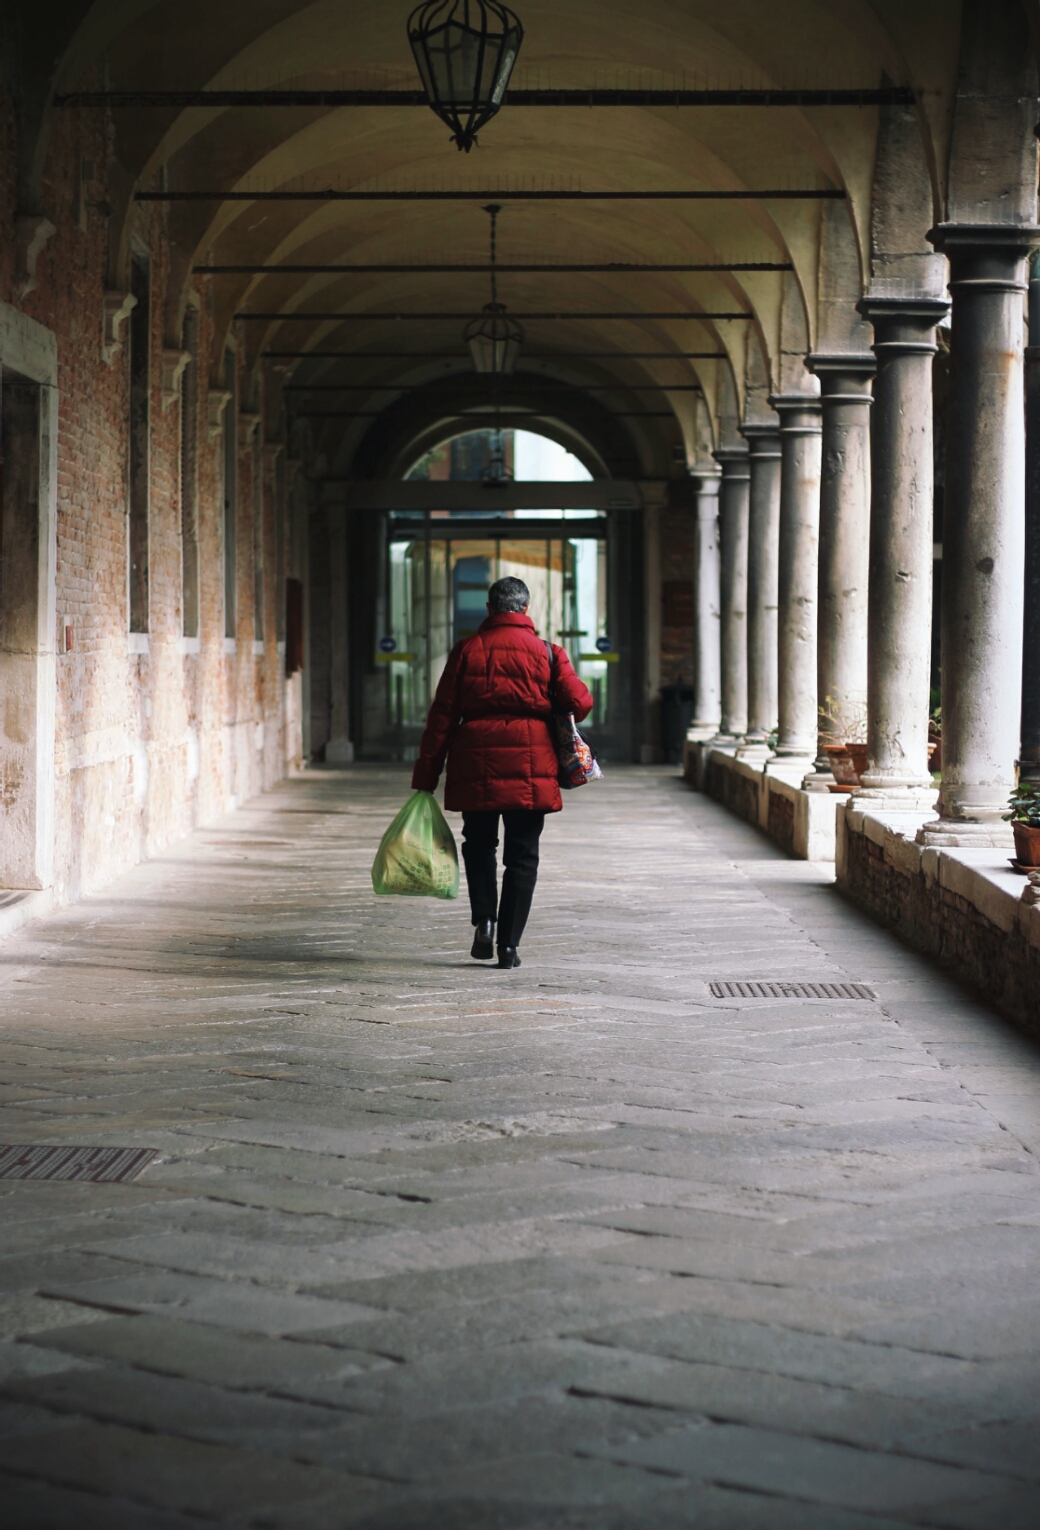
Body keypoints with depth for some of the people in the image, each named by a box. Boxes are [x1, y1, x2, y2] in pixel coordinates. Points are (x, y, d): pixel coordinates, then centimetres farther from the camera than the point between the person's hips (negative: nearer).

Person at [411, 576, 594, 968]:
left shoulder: (466, 650, 2)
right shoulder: (546, 652, 1)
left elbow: (442, 716, 1)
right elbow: (580, 704, -4)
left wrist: (426, 777, 4)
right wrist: (551, 712, 20)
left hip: (476, 765, 1)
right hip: (529, 768, -1)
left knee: (478, 846, 19)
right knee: (522, 855, 7)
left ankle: (484, 918, 1)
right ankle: (509, 943, 2)